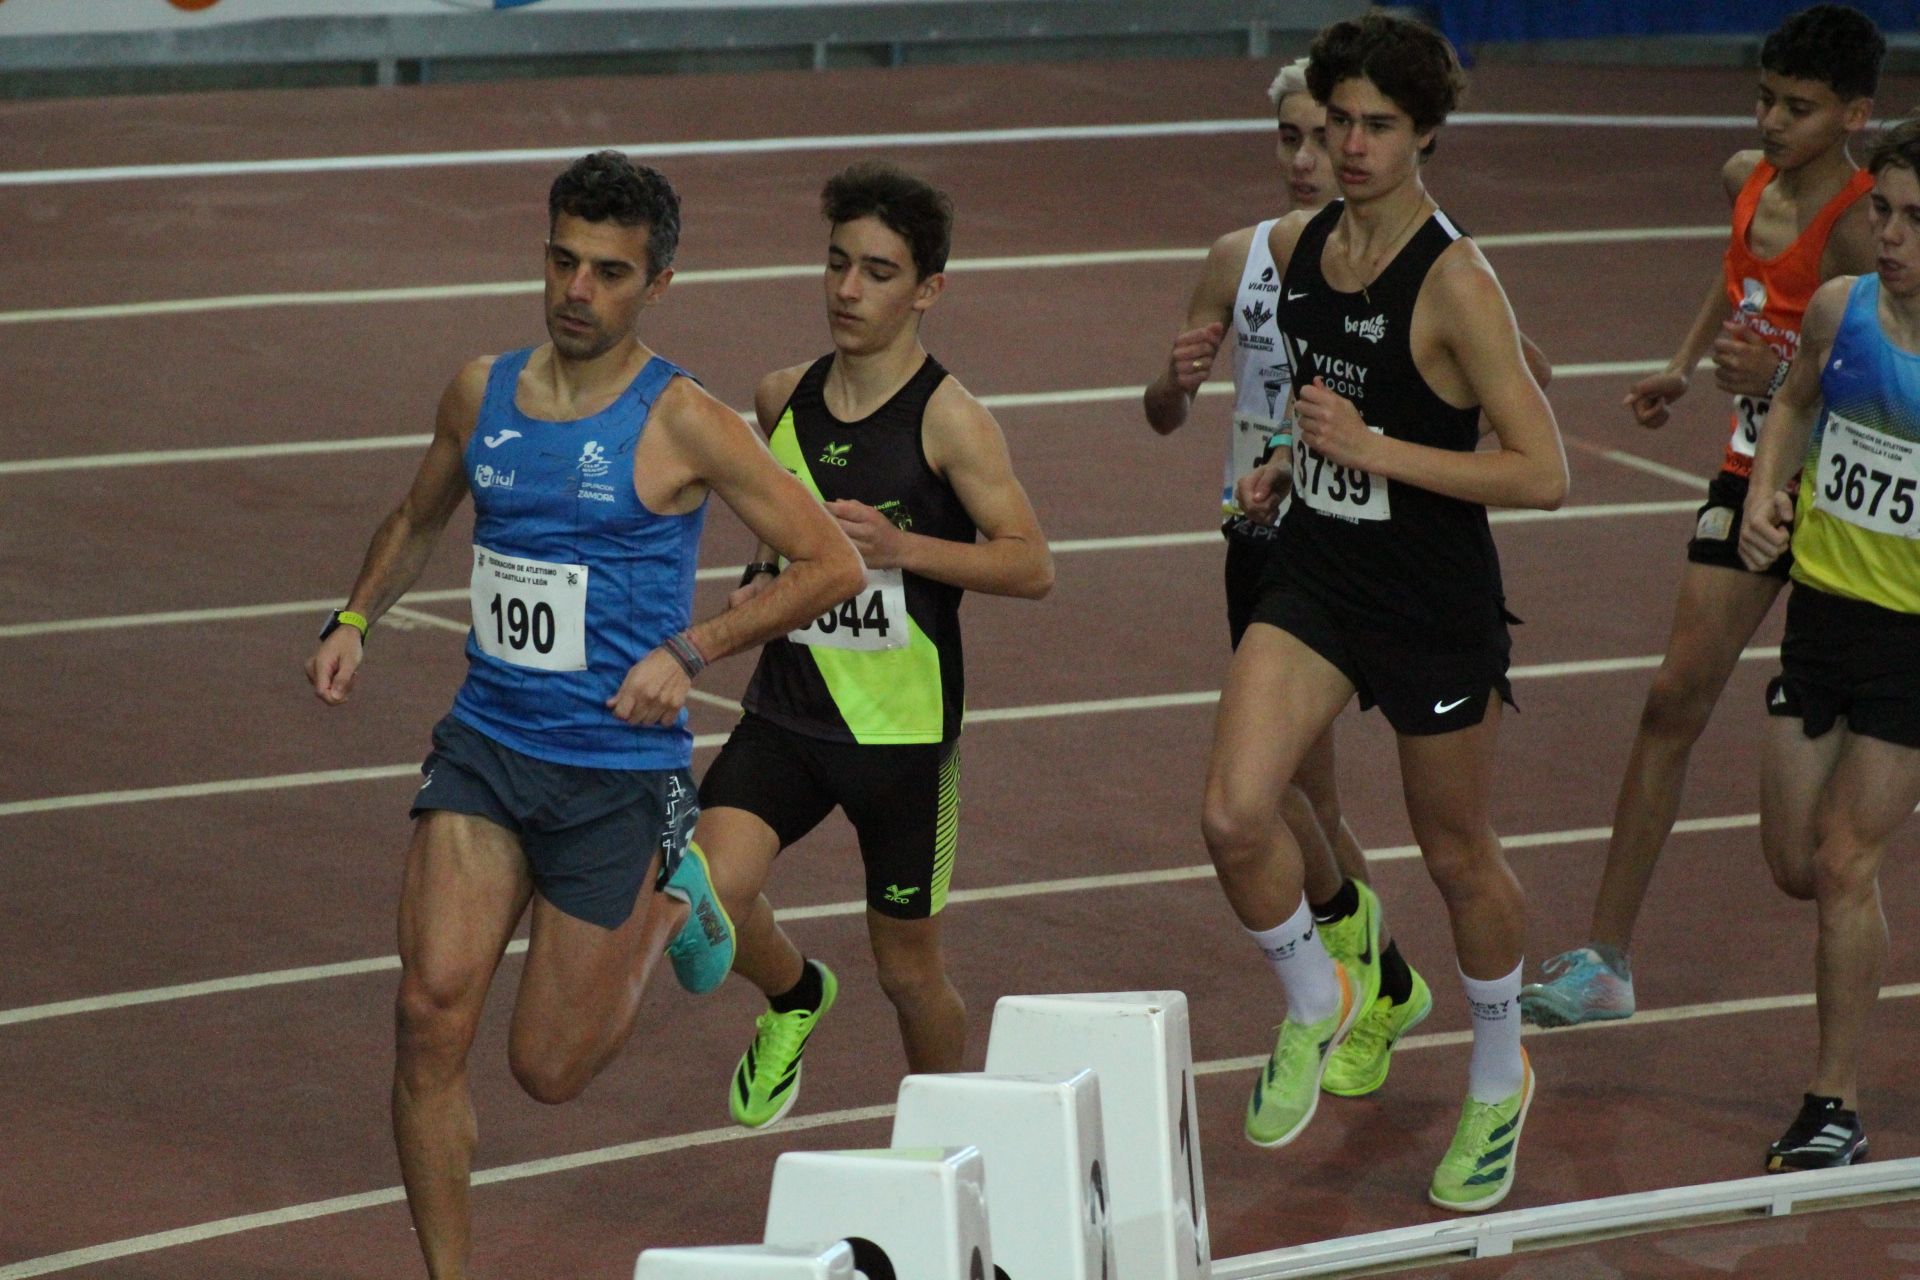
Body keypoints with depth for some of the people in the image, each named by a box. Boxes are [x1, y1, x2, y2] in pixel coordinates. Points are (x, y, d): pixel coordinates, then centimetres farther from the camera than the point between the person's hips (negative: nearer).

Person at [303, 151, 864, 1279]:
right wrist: (357, 617, 7)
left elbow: (834, 564, -8)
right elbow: (418, 522, 25)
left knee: (550, 1069, 4)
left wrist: (689, 651, -16)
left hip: (620, 771, -4)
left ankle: (667, 904, 33)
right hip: (485, 748, 4)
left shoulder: (681, 424, -10)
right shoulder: (482, 393, 5)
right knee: (432, 1016, -12)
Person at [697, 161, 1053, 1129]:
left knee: (908, 969, 7)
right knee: (708, 891, -20)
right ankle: (793, 998, 13)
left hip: (904, 728, -4)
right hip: (787, 711, 4)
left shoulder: (948, 419, -11)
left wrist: (901, 549, -26)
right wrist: (759, 582, 4)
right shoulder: (783, 399, 6)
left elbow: (1031, 566, -14)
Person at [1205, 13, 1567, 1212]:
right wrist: (1294, 464, 9)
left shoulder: (1455, 281, -19)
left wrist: (1370, 448, -25)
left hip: (1436, 604, -5)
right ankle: (1315, 1001, 15)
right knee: (1234, 815, -15)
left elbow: (1542, 473, -23)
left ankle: (1499, 1081, 36)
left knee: (1458, 854, 11)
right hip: (1315, 578, 5)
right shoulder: (1294, 246, 1)